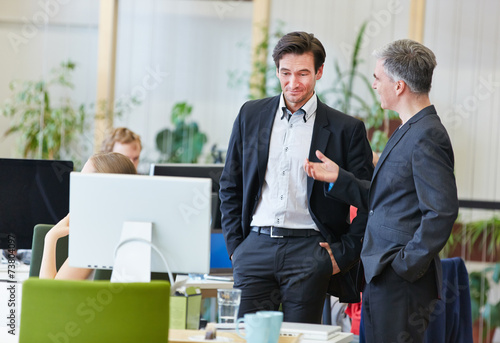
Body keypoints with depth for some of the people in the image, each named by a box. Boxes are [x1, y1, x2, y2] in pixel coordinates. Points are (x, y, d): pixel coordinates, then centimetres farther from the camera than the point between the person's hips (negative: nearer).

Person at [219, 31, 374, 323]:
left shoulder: (346, 129, 2)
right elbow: (230, 186, 18)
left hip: (308, 252, -2)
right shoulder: (251, 115, 11)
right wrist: (234, 244, 9)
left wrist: (344, 253, -4)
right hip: (255, 247, 2)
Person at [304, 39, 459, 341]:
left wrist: (406, 265, -19)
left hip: (402, 283, -10)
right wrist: (339, 178, 12)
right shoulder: (409, 132, 17)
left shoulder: (427, 137, -16)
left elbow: (443, 211, -23)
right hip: (381, 279, 10)